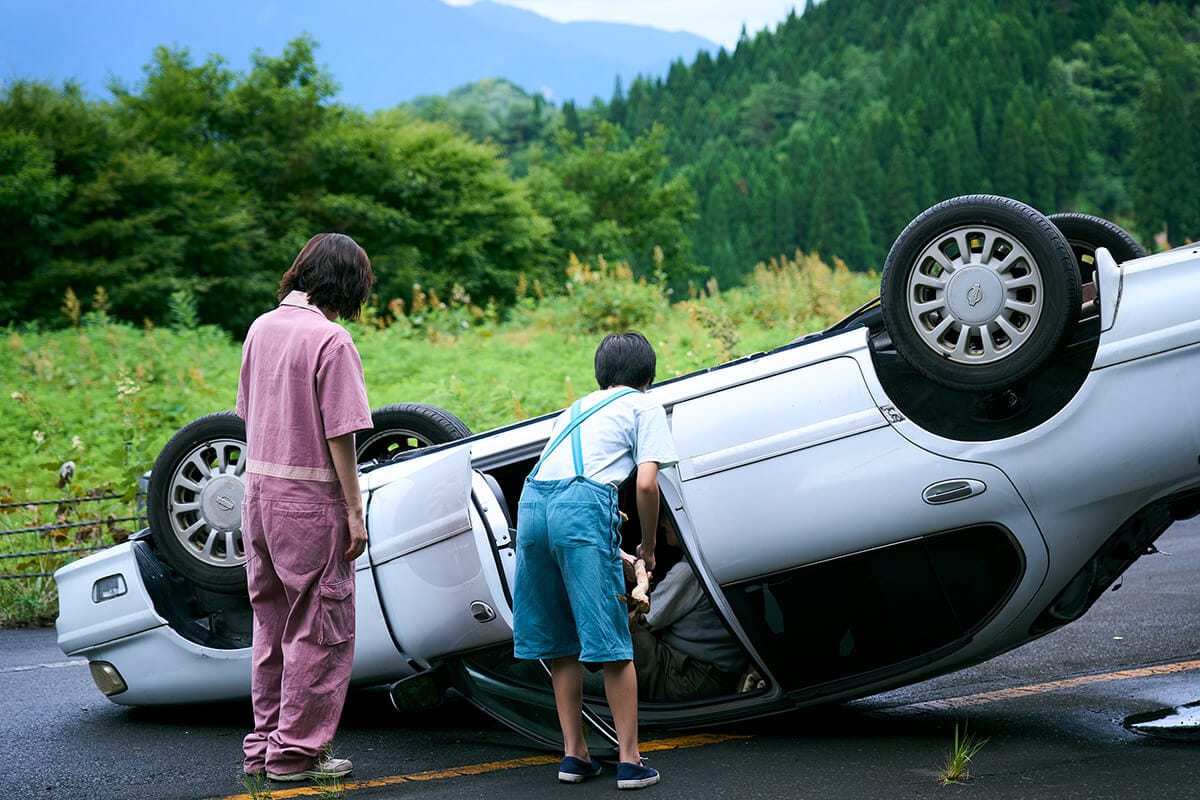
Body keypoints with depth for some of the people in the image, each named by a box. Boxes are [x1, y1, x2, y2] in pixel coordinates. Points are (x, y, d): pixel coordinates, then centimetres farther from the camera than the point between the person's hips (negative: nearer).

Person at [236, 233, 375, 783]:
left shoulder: (261, 328, 8)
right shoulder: (330, 340, -15)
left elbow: (248, 413, 13)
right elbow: (340, 436, -16)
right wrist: (354, 512, -12)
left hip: (258, 489, 8)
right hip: (309, 498, -8)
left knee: (272, 624, 17)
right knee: (321, 628, 2)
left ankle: (263, 745, 23)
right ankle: (297, 752, 6)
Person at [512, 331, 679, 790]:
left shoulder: (579, 407, 32)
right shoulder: (645, 408, 14)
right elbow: (646, 483, 1)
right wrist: (648, 546, 15)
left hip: (532, 501, 6)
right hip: (584, 504, -6)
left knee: (560, 642, 13)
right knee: (611, 642, -2)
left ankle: (574, 754, 16)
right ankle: (630, 761, 0)